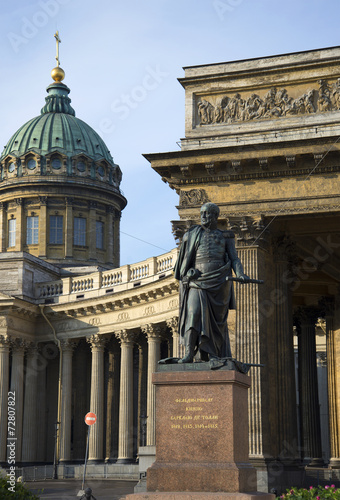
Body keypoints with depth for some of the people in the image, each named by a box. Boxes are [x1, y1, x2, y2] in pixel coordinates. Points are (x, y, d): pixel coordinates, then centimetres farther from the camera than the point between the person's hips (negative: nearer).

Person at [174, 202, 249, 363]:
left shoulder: (225, 237, 16)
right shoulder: (192, 235, 17)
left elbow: (234, 259, 8)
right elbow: (185, 259, 18)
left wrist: (240, 274, -11)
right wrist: (188, 271, -3)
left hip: (219, 282, 1)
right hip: (198, 280, -1)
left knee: (216, 319, 2)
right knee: (194, 313, -17)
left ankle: (212, 354, 9)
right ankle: (189, 354, -21)